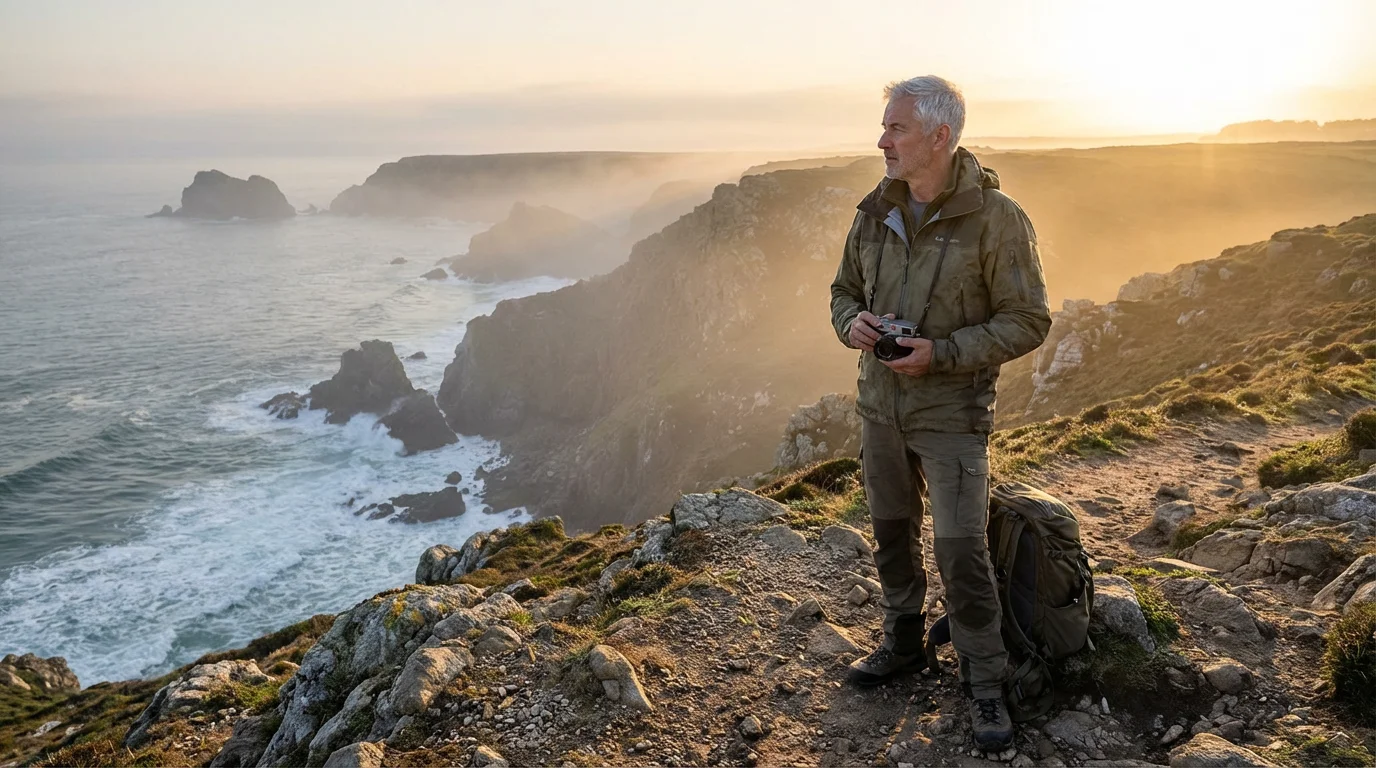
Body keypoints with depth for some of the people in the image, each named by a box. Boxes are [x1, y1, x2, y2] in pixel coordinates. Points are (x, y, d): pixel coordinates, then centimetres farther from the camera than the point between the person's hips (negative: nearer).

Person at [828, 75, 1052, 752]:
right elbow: (844, 289, 14)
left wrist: (941, 353, -22)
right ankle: (903, 644, 40)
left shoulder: (995, 217, -14)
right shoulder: (876, 210, 2)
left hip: (951, 414, -5)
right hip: (879, 406, 6)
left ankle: (984, 685, 16)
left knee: (962, 554, -4)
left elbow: (1027, 322, -12)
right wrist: (852, 323, -10)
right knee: (891, 534, 18)